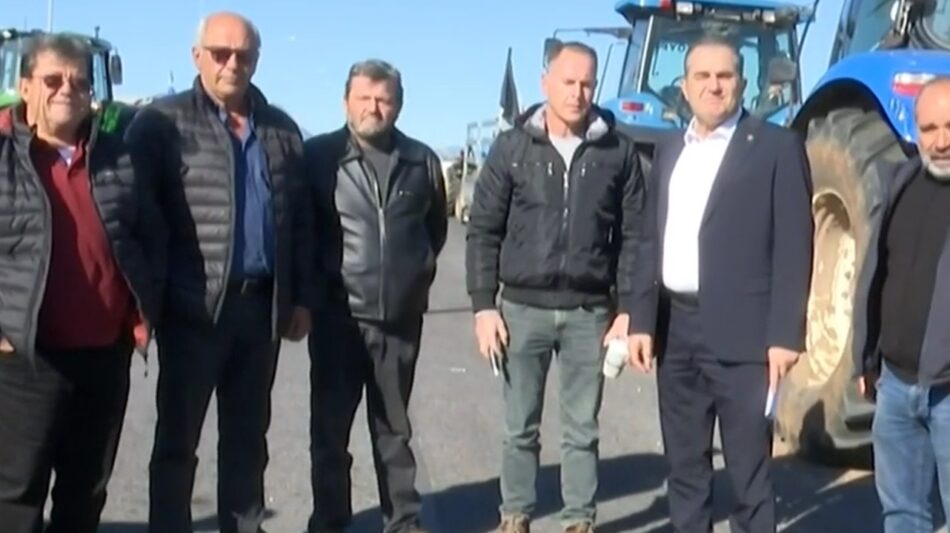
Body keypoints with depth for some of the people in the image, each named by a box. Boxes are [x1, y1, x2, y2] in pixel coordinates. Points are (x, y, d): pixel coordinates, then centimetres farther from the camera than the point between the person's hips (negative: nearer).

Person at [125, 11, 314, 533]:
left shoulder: (281, 129, 11)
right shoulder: (162, 121, -3)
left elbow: (300, 219, 13)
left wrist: (301, 297, 8)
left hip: (261, 303, 5)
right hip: (194, 306, -4)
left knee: (248, 436, 15)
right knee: (178, 439, 5)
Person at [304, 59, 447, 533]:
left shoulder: (422, 160, 4)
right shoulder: (317, 155, -5)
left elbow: (436, 226, 18)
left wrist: (420, 272, 11)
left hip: (401, 317, 2)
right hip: (337, 315, -2)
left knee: (394, 428, 15)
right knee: (330, 428, 5)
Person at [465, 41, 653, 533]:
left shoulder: (618, 151, 1)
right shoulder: (512, 147, 0)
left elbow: (633, 236, 3)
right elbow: (483, 231, 1)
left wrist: (628, 309, -3)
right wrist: (484, 306, -5)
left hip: (589, 313, 0)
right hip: (523, 309, 0)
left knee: (581, 431, 10)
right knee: (520, 429, 10)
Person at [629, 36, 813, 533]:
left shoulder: (777, 146, -3)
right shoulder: (668, 150, 14)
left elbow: (794, 246, -8)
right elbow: (653, 241, 14)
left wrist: (785, 334, -13)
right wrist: (643, 322, 8)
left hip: (742, 333, -5)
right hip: (676, 331, 6)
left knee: (749, 470, 2)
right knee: (684, 465, 14)